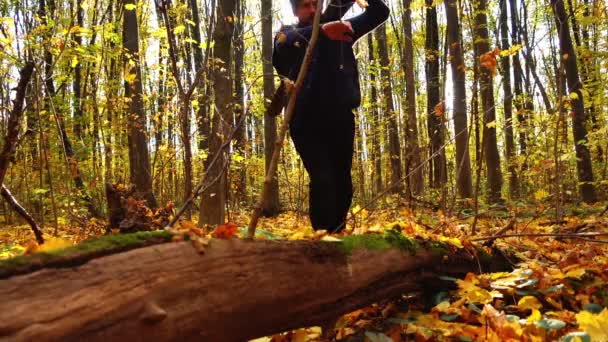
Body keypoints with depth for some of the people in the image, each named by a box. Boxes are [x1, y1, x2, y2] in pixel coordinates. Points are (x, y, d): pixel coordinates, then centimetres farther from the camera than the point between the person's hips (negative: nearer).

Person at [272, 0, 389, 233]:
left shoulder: (340, 28, 16)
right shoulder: (288, 34, 7)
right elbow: (288, 41, -20)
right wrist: (323, 30, -40)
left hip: (340, 117, 4)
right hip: (307, 120, -3)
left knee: (342, 181, 4)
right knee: (322, 180, -16)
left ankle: (337, 233, 14)